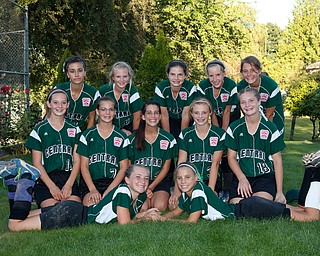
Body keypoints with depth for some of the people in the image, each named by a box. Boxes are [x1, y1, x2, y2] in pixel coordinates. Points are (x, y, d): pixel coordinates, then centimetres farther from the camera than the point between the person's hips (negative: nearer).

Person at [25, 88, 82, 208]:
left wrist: (69, 185, -6)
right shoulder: (40, 129, 6)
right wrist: (52, 187, -9)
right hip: (45, 181, -2)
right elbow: (37, 163, 2)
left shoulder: (74, 129, 14)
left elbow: (77, 160, 9)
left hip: (69, 179, 2)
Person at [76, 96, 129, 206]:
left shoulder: (122, 137, 10)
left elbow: (123, 168, 7)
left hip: (114, 183, 0)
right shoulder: (87, 135, 10)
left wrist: (109, 190, -7)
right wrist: (93, 190, -9)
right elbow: (84, 166, 6)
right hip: (91, 183, 0)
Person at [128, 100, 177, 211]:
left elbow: (165, 168, 4)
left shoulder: (168, 139, 2)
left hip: (160, 181, 1)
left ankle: (150, 199, 5)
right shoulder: (133, 139, 2)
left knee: (160, 206, -26)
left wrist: (151, 187, -9)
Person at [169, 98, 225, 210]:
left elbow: (215, 164, -6)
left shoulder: (219, 134, 0)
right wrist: (177, 191, -14)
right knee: (174, 205, -23)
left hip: (211, 180, -1)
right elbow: (181, 163, -1)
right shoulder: (185, 134, 6)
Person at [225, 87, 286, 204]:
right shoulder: (234, 128, 7)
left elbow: (277, 161, 4)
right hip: (241, 176, 1)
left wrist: (279, 192, -1)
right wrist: (242, 179, -9)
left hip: (265, 176, -1)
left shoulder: (270, 128, 3)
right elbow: (231, 157, 8)